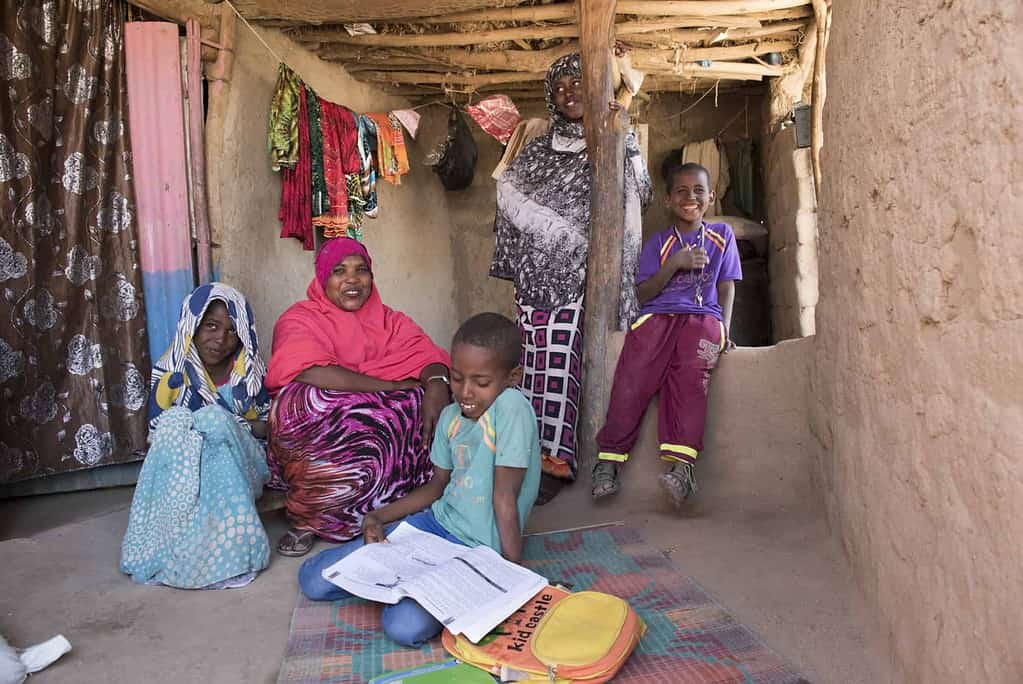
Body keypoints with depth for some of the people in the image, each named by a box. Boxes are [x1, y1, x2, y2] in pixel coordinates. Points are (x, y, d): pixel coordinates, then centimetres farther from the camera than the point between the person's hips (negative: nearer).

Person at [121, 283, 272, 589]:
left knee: (217, 421, -29)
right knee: (177, 425, -30)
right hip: (184, 470, 0)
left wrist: (235, 426, -18)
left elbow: (267, 425, 6)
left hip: (241, 463, 0)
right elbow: (157, 436, -2)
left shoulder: (249, 371, -1)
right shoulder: (170, 371, -4)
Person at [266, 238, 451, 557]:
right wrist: (396, 387, -19)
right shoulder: (300, 320, 2)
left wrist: (436, 384, -25)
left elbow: (428, 356, -1)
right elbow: (312, 373, -19)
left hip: (383, 425, 4)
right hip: (320, 441, -4)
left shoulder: (389, 320, 16)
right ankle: (303, 518, -10)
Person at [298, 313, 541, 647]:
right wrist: (377, 517, 3)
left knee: (405, 625, -30)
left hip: (479, 549, -6)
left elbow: (505, 494, -21)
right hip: (436, 521, 7)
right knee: (314, 579, 0)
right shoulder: (450, 417, 2)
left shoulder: (511, 406, -21)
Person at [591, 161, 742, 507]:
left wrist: (724, 328, 2)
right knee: (633, 376, -26)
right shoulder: (658, 242, 18)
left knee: (690, 375, -32)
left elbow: (726, 286, 18)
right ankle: (609, 458, -19)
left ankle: (682, 465, -40)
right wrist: (675, 263, -4)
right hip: (658, 315, 1)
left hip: (702, 317, -1)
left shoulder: (722, 235, 20)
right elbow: (643, 293, 10)